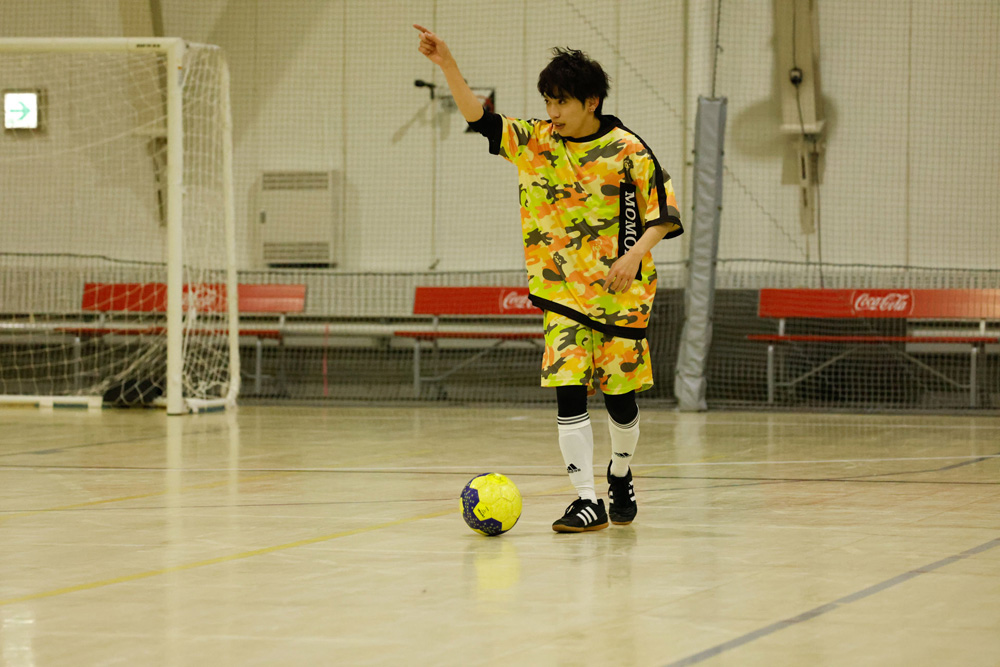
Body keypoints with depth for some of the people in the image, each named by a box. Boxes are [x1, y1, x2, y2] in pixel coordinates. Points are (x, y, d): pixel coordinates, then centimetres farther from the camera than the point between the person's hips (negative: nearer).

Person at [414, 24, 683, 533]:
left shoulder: (626, 150, -7)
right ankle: (587, 501, -10)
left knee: (619, 392, 5)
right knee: (568, 389, -11)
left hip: (621, 291, -2)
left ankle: (621, 473, 34)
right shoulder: (535, 141, 3)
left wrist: (636, 253, -19)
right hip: (562, 292, 2)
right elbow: (479, 117, 0)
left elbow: (663, 212, -4)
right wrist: (447, 66, -13)